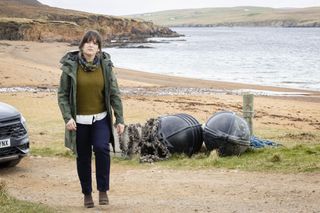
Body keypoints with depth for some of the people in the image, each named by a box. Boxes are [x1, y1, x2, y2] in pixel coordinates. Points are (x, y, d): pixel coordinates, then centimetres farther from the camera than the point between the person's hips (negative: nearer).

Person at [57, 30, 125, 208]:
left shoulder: (105, 65, -2)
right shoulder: (70, 66, -6)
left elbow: (114, 93, 2)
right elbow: (62, 94, -3)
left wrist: (120, 119, -2)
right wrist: (67, 117, -15)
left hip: (101, 119, 0)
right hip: (79, 121, 0)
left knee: (102, 148, -23)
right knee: (83, 158, 7)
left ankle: (103, 190, -7)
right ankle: (87, 193, 26)